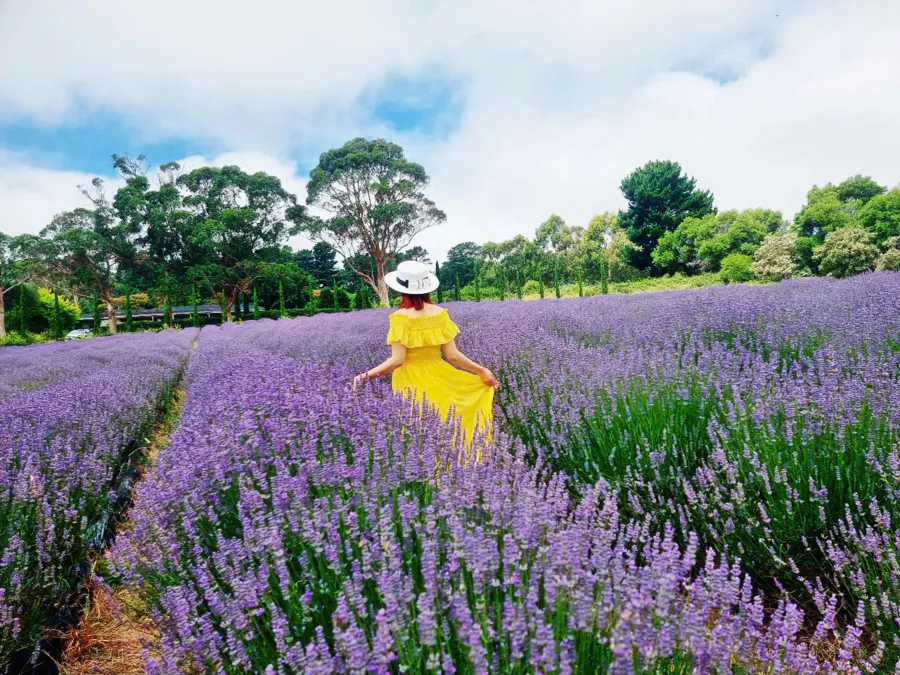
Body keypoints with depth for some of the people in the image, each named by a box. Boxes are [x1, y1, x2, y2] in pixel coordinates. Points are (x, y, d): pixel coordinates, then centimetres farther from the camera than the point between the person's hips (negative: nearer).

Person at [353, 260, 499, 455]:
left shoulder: (400, 317, -13)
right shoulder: (440, 314, -3)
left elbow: (397, 360, -18)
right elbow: (452, 355, -4)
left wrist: (367, 375, -13)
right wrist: (481, 370, 6)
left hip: (410, 381, -3)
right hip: (438, 380, 3)